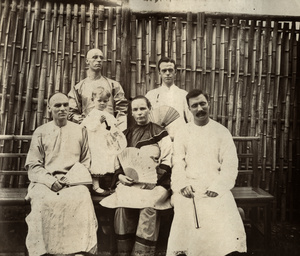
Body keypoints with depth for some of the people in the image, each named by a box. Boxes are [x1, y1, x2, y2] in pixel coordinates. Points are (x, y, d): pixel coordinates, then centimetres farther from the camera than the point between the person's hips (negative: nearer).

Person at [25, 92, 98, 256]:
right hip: (46, 181, 0)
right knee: (43, 201, -31)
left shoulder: (80, 131, 15)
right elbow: (33, 165, 6)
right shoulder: (40, 132, 13)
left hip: (73, 181, 0)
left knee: (82, 199, -31)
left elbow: (86, 162, 14)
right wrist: (50, 181, -11)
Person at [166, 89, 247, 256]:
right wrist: (183, 185, -13)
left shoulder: (222, 132, 8)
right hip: (189, 189, 1)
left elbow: (230, 164, 0)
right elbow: (178, 164, 5)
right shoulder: (182, 134, 12)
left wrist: (217, 187, -14)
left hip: (215, 189, -1)